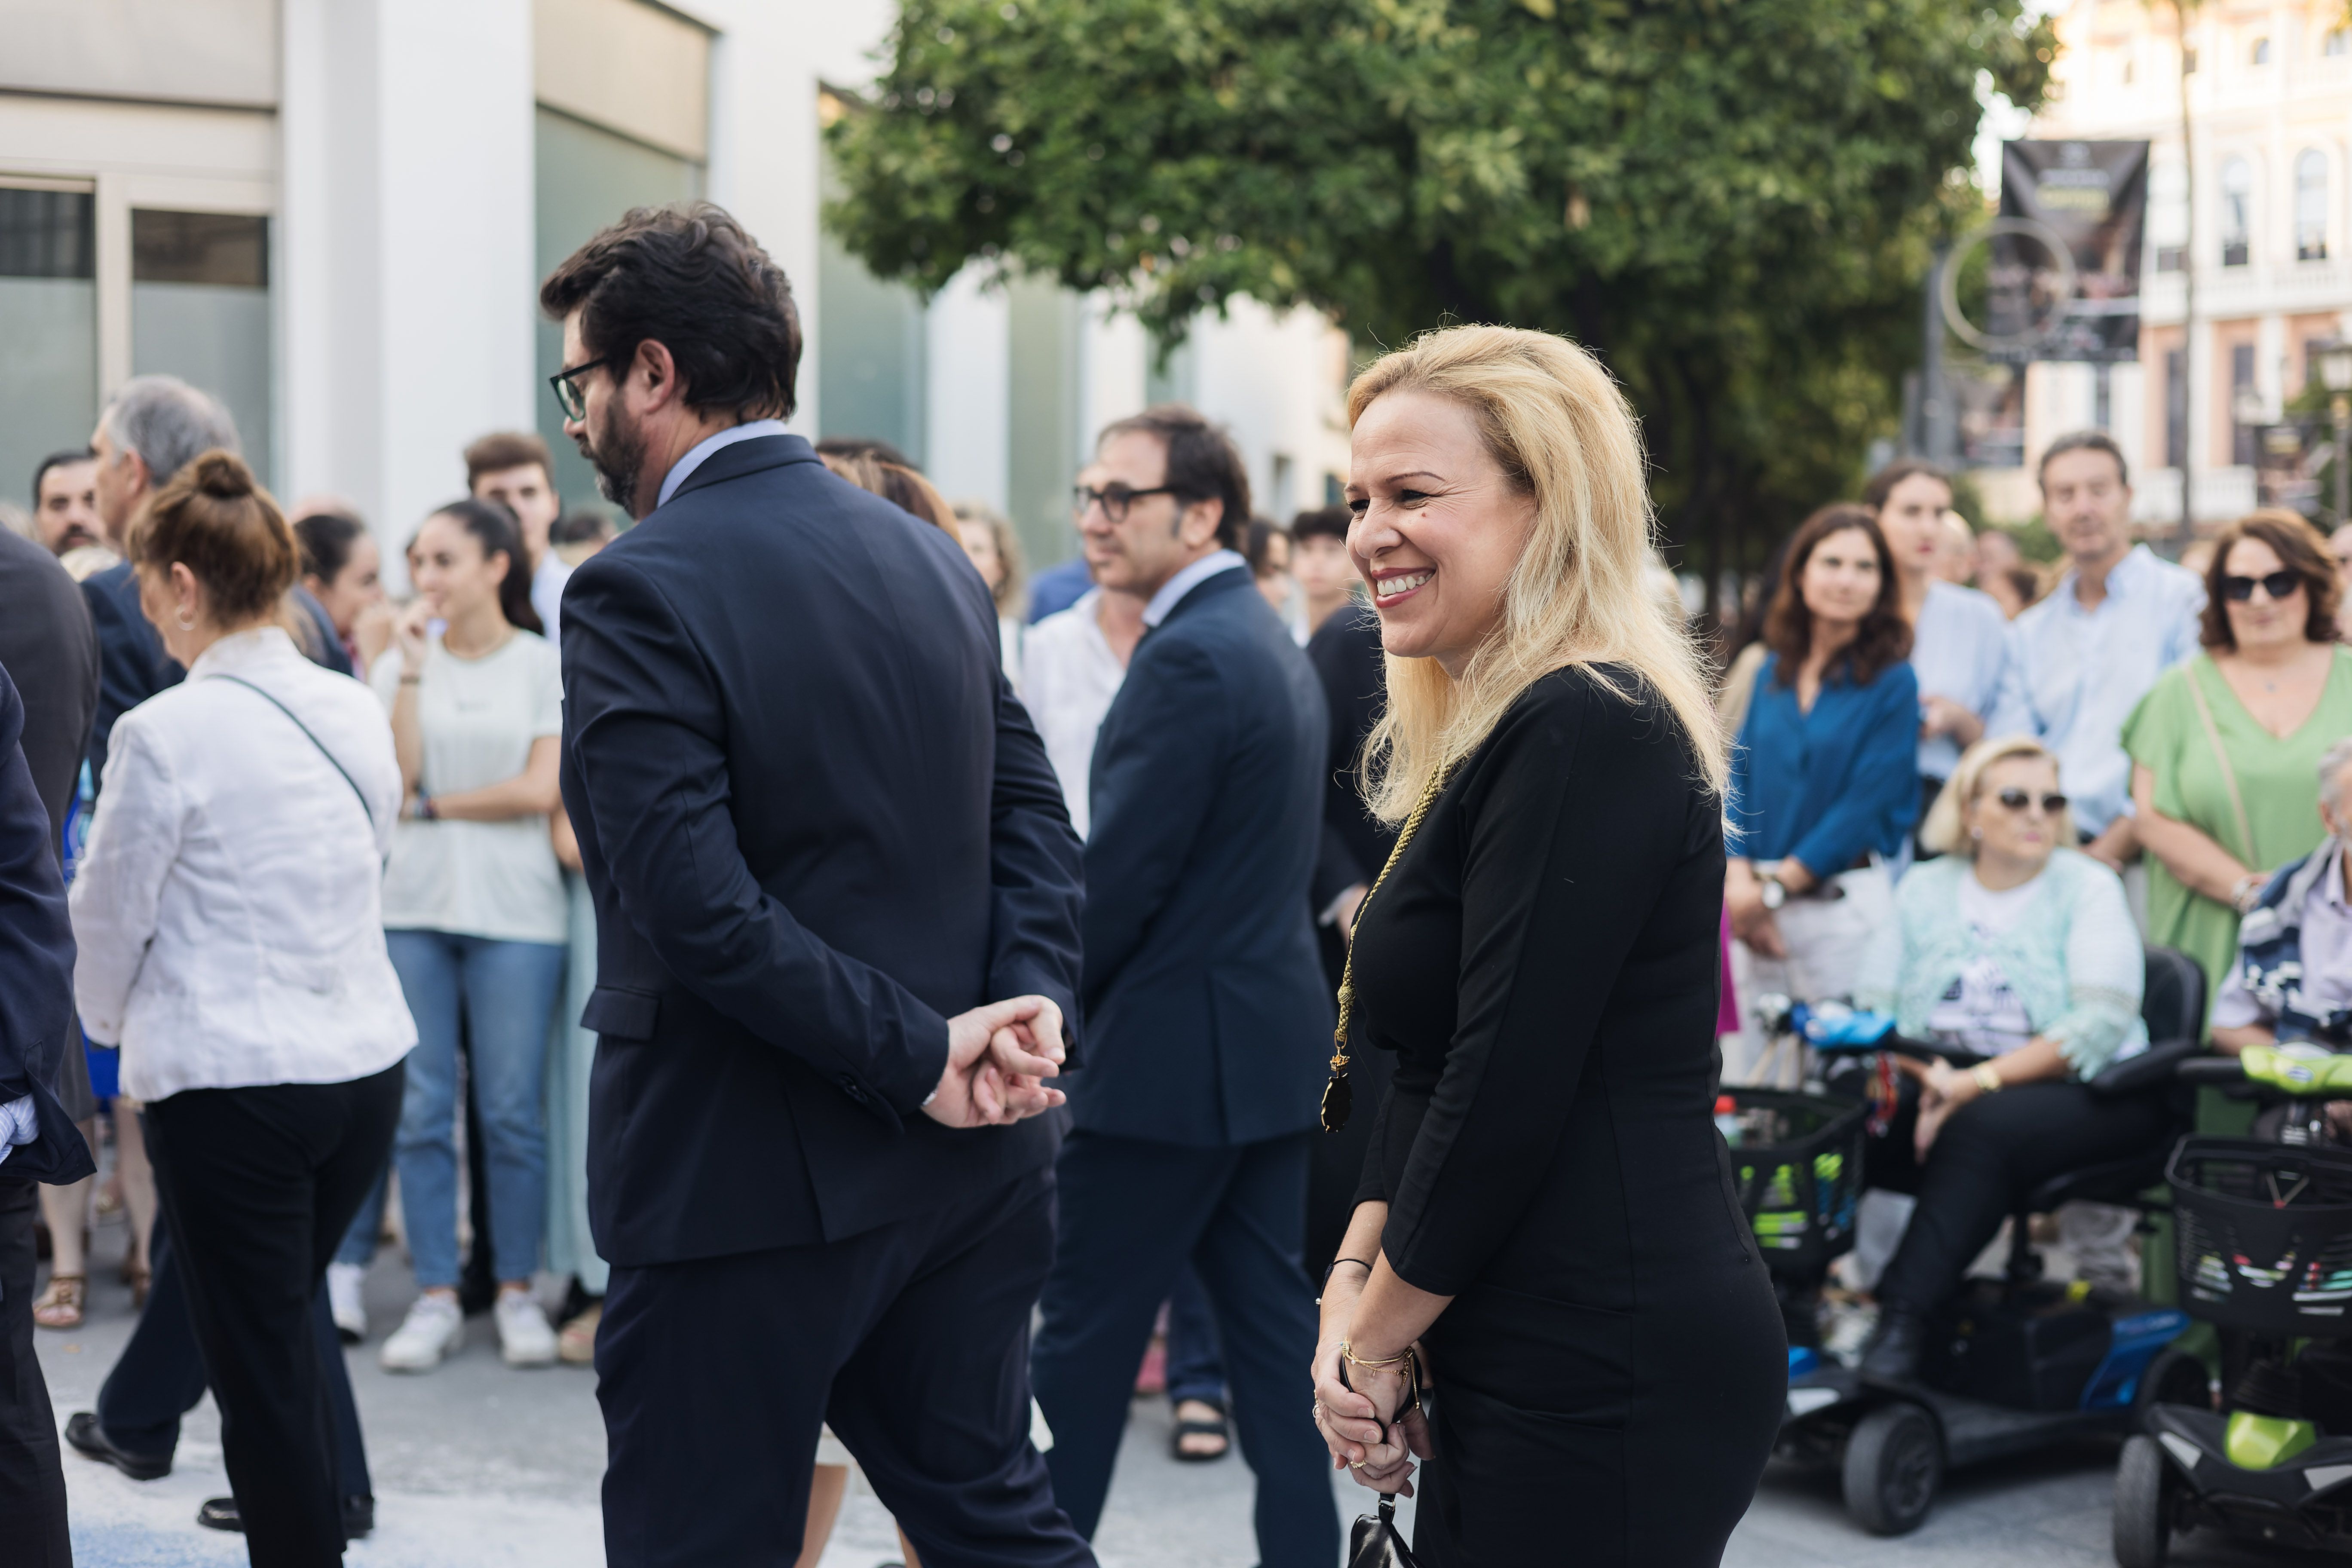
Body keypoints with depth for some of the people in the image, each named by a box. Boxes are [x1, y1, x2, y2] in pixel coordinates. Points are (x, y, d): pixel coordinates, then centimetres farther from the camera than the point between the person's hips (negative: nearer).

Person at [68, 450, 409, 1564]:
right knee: (285, 1334, 21)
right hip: (366, 1063, 7)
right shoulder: (358, 717, 4)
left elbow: (106, 920, -6)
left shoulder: (166, 732, -14)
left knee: (266, 1380, 2)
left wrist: (114, 1025, 16)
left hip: (229, 1081, -7)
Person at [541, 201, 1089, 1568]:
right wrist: (1029, 1004, -8)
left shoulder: (640, 594, -15)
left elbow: (697, 905, -22)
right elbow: (1035, 814, 6)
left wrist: (921, 1054, -17)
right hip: (965, 1167, 7)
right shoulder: (933, 556, 9)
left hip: (747, 1184, -7)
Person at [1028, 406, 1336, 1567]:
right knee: (1271, 1318, 11)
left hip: (1175, 1054, -10)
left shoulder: (1188, 658, -18)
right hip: (1273, 1033, 10)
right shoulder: (1274, 644, 13)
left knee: (1085, 1329, 2)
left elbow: (1121, 874, -19)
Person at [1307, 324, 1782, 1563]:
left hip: (1599, 1378, -10)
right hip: (1540, 1367, 10)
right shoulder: (1508, 731, 14)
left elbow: (1507, 1096, -20)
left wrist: (1376, 1336, -9)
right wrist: (1356, 1276, 3)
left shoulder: (1584, 738, -17)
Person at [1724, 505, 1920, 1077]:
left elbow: (1868, 802, -8)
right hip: (1760, 902, 5)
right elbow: (1741, 778, 10)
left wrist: (1777, 887, -10)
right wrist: (1739, 881, -6)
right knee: (1752, 1070, 5)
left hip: (1842, 900, -4)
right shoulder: (1773, 674, 13)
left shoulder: (1891, 682, -2)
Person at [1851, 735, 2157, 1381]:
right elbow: (1874, 1009, 5)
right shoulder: (1924, 890, 11)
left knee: (1982, 1127, -36)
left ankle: (1903, 1314, -37)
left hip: (2090, 1094, -4)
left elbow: (2100, 1025, -13)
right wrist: (1927, 1073, -18)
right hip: (1952, 1092, 4)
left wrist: (1978, 1082, -22)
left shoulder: (2089, 887, 0)